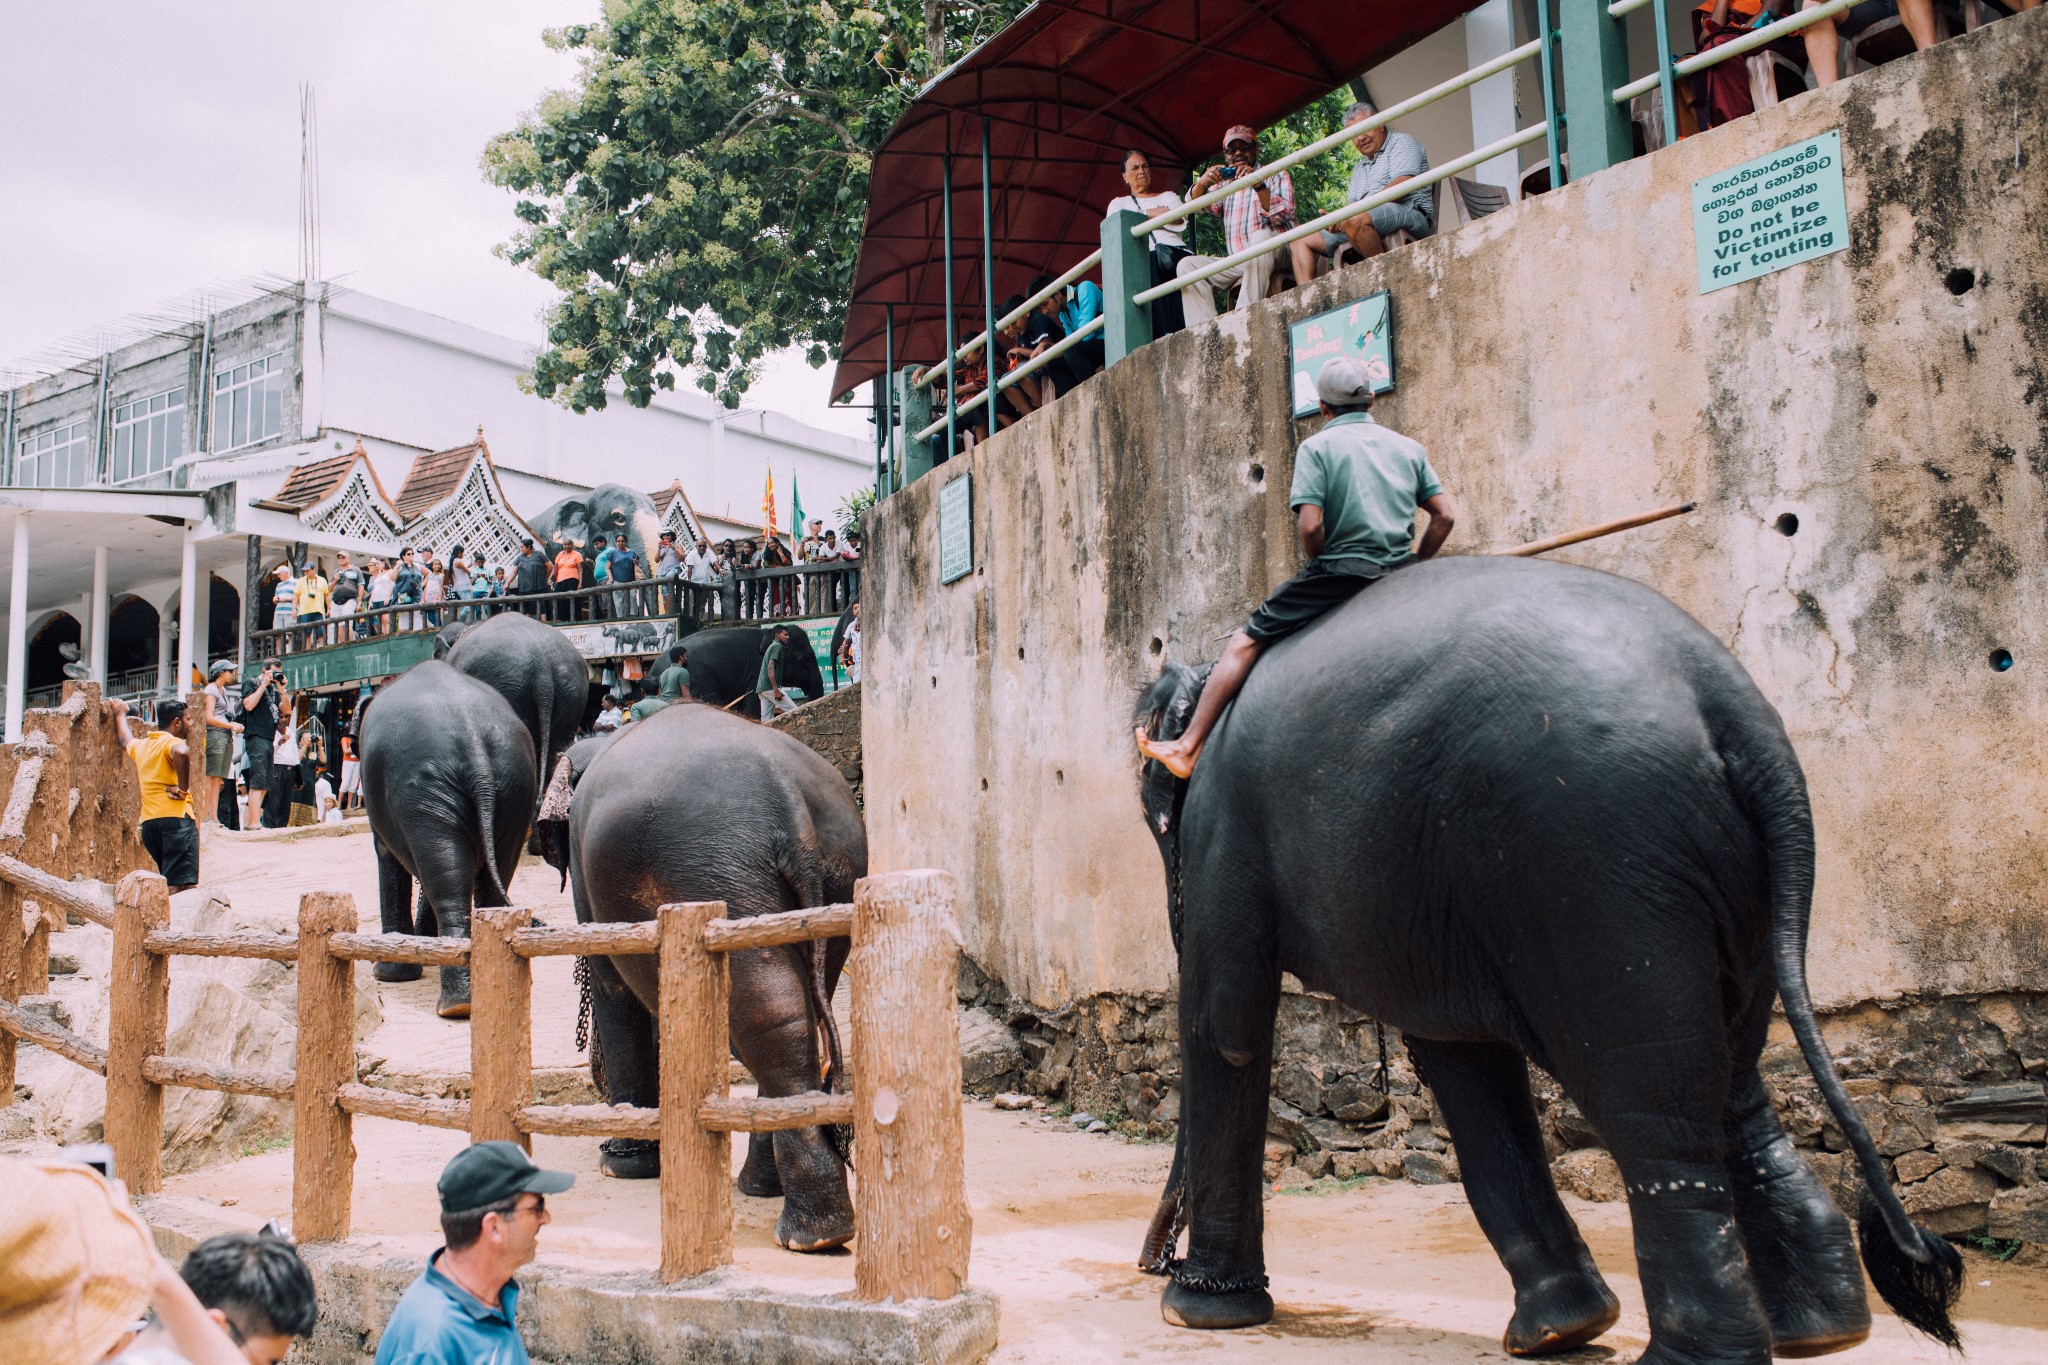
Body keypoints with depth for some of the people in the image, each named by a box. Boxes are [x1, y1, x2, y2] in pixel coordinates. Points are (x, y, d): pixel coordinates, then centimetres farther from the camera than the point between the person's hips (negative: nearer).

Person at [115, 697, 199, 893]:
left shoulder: (140, 746, 19)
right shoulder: (172, 742, -6)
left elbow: (126, 740, 44)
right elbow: (181, 753, -32)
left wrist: (121, 715, 63)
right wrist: (183, 789, -19)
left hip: (148, 823, 8)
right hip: (176, 818, -8)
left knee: (170, 884, 14)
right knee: (186, 885, -16)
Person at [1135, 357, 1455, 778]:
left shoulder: (1316, 447, -1)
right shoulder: (1408, 448, 14)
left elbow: (1310, 525, -12)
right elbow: (1445, 516, 9)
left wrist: (1320, 567, 6)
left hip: (1339, 572, -4)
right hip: (1394, 581, 5)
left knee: (1247, 641, 1)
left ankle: (1187, 747, -2)